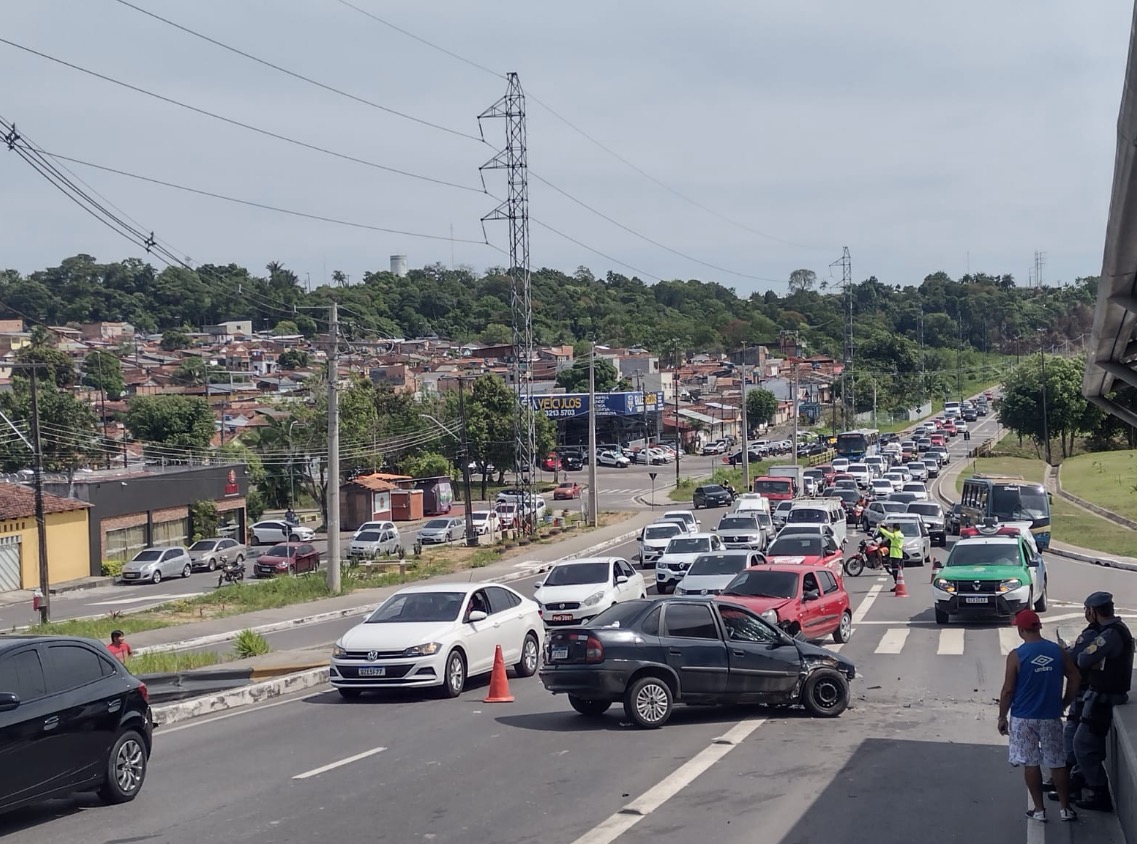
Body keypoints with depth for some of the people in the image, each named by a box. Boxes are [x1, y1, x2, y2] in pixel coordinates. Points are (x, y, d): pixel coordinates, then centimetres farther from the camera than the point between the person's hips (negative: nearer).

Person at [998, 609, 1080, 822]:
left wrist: (1002, 717, 0)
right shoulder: (1058, 651, -2)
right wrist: (1064, 703, 17)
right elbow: (1075, 678, 4)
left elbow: (1008, 690, -10)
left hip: (1024, 718, -3)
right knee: (1057, 763, 12)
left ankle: (1039, 810, 11)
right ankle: (1065, 808, 17)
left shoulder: (1016, 655, -12)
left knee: (1030, 763, 7)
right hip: (1051, 717, 3)